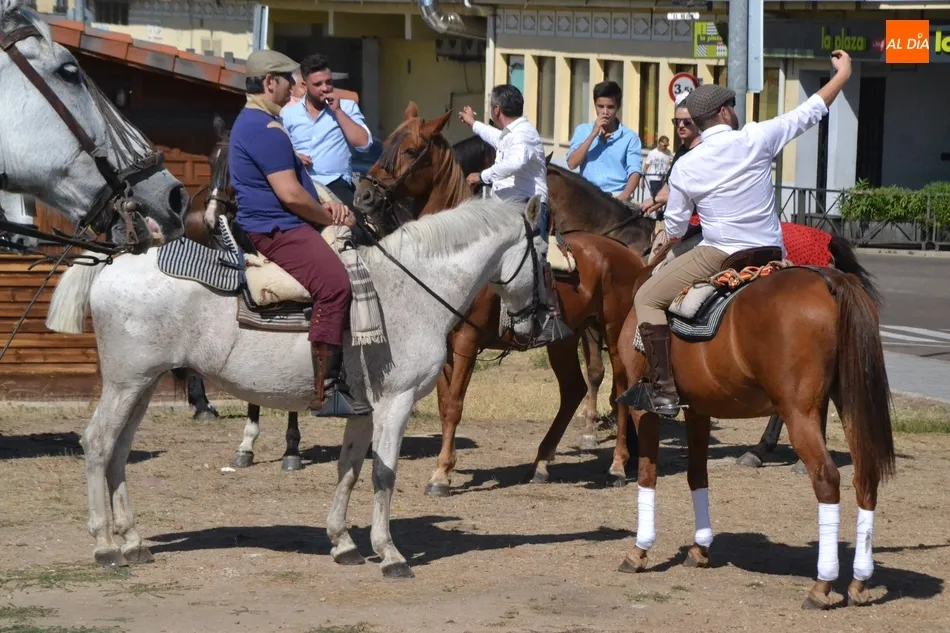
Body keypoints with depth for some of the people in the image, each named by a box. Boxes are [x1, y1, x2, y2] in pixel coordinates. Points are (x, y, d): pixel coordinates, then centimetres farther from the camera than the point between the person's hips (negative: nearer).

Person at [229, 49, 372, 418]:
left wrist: (326, 206, 11)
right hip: (275, 231, -12)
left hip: (283, 226, 12)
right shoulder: (266, 129, -15)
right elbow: (290, 194, -20)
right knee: (333, 283, -29)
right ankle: (326, 391, -34)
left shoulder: (255, 122, 21)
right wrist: (330, 217, -5)